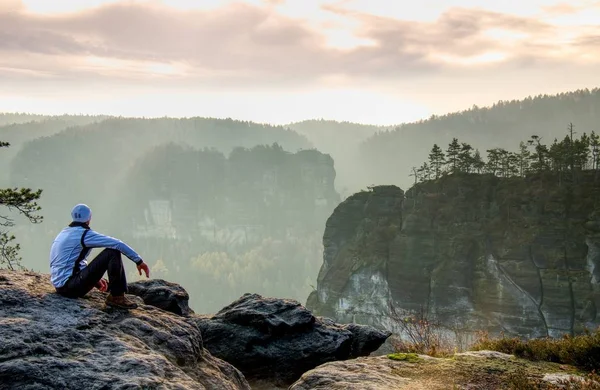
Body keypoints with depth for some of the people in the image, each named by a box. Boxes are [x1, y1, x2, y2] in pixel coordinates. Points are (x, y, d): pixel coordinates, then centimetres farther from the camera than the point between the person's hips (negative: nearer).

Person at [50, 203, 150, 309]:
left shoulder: (63, 233, 17)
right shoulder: (84, 234, -10)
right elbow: (118, 244, -13)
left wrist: (95, 278, 26)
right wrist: (139, 261, -6)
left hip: (60, 287, 10)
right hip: (72, 287, -10)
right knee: (113, 252, -12)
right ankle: (116, 297, -6)